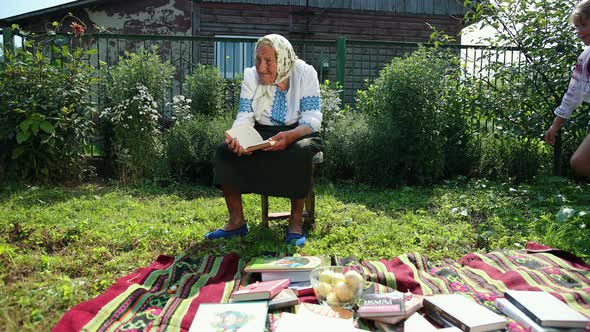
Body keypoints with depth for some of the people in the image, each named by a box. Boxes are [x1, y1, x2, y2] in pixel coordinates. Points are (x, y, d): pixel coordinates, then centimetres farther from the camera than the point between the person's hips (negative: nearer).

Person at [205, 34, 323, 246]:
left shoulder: (304, 74, -12)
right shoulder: (251, 76, -2)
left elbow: (312, 118, -19)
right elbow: (245, 117, -7)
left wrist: (289, 136, -41)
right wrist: (235, 137, -31)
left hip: (299, 133, -3)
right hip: (262, 134, 4)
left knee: (300, 152, -38)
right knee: (225, 150, -20)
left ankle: (296, 221, -22)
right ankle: (237, 222, -12)